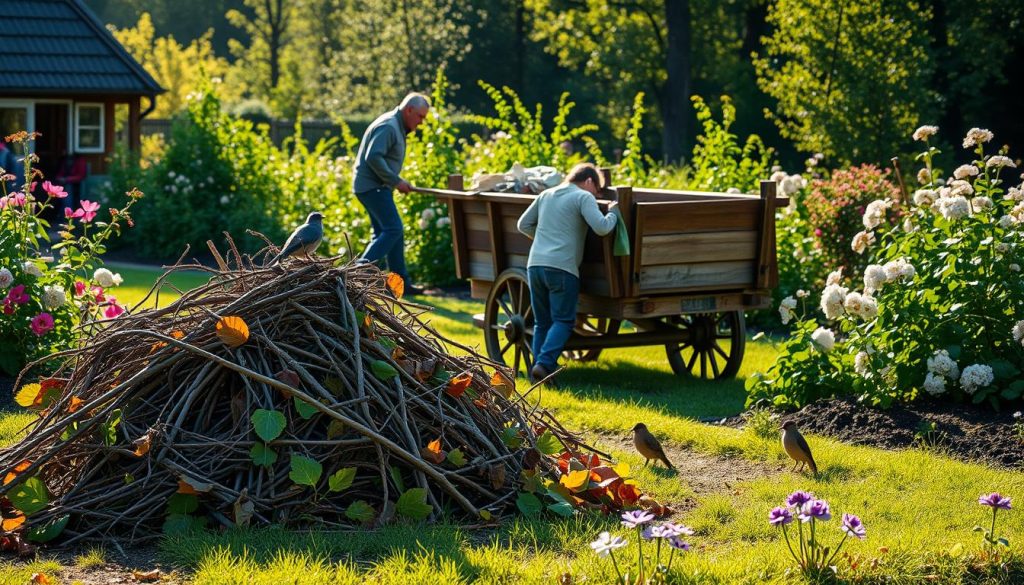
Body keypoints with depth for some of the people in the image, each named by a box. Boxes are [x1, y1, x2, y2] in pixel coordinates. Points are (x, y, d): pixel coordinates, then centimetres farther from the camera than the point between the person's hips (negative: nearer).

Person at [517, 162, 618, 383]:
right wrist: (612, 212, 7)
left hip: (535, 264, 6)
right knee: (563, 321, -1)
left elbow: (523, 224, 23)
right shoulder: (583, 197, -1)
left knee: (542, 322, 13)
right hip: (562, 266, -6)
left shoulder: (546, 195, 19)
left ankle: (538, 369, 9)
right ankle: (544, 363, -17)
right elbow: (601, 228, -11)